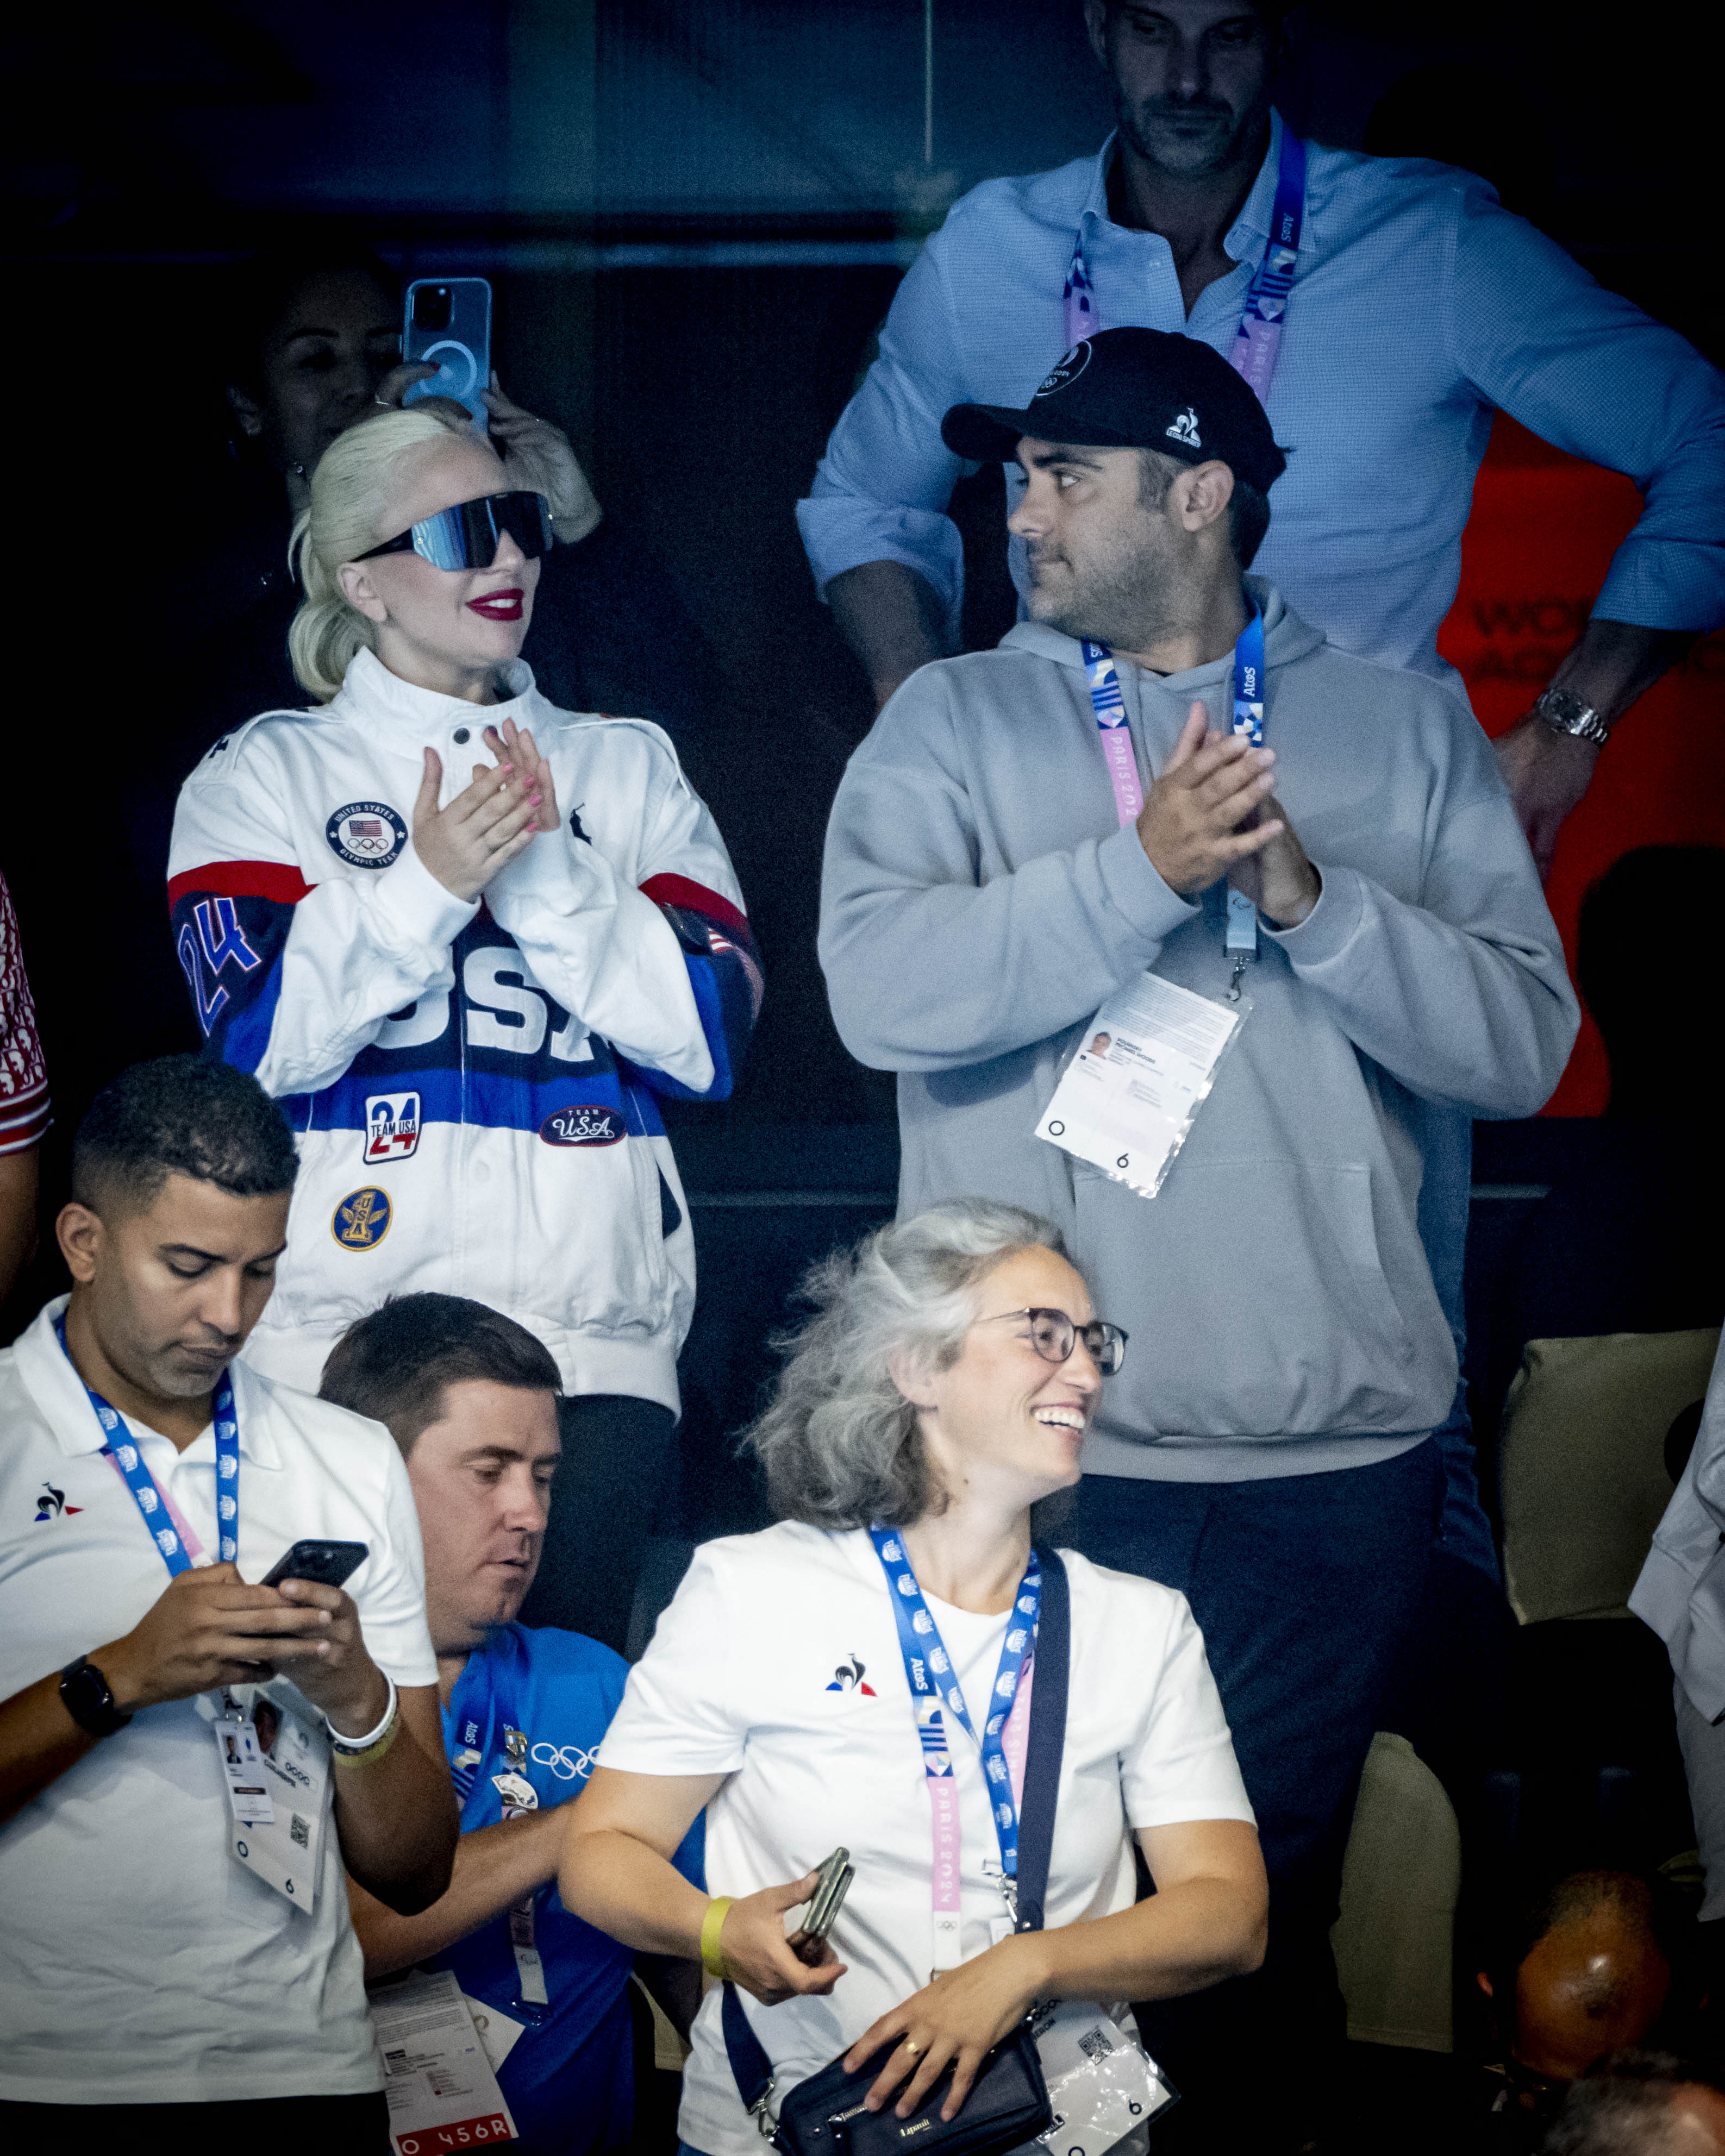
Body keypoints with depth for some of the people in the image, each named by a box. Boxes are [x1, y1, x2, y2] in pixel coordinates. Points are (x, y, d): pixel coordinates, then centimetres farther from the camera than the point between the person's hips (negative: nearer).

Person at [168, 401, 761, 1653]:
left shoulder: (628, 769, 16)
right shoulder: (269, 774, 11)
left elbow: (714, 1034, 3)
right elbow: (258, 1036, -4)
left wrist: (547, 872, -7)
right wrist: (430, 882, -14)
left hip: (592, 1327, 2)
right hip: (341, 1331, -2)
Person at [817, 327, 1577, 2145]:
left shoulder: (1407, 733, 9)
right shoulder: (952, 722, 6)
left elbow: (1524, 1039, 0)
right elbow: (882, 990, -11)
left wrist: (1309, 896, -12)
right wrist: (1143, 867, -17)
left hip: (1335, 1452, 1)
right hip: (1034, 1452, -1)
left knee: (1267, 1908, 8)